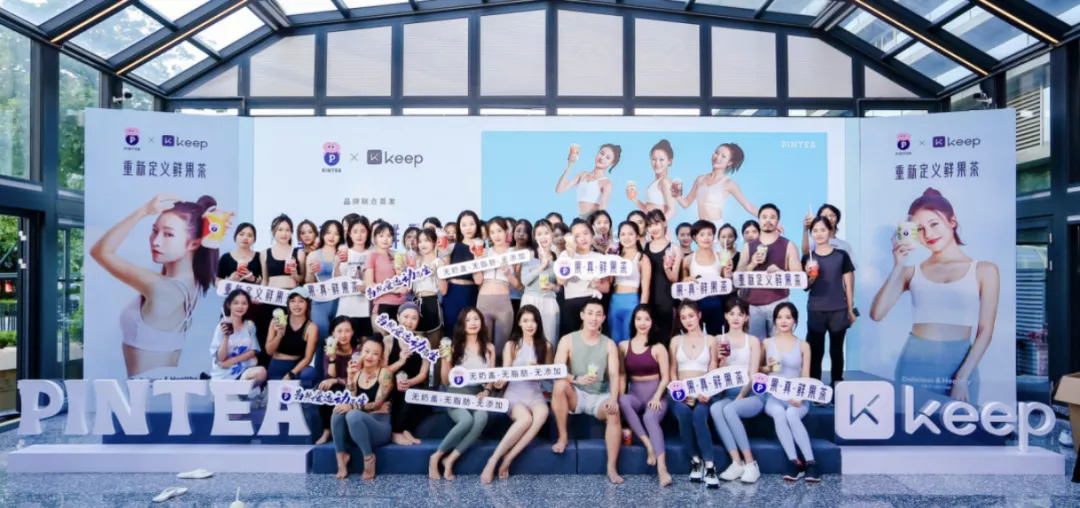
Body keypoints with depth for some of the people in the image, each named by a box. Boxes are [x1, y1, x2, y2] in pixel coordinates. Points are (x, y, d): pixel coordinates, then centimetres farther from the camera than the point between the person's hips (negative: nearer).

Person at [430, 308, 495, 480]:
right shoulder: (454, 347, 6)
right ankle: (436, 456, -15)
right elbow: (446, 381, 7)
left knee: (482, 417, -35)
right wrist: (444, 359, -7)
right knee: (467, 420, -35)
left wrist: (486, 391, -6)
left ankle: (450, 459, -24)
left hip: (478, 396, 2)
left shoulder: (489, 348, 11)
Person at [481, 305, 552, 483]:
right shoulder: (511, 345, 5)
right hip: (514, 393, -2)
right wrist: (499, 382, -24)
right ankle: (493, 460, -26)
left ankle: (507, 460, -31)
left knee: (542, 414, -36)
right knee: (525, 418, -36)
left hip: (535, 393, 2)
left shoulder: (545, 345, 9)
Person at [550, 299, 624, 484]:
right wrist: (576, 379, -34)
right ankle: (563, 437, -16)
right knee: (560, 385, -32)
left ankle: (612, 467, -25)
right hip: (576, 395, -1)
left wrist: (613, 398, -26)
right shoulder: (568, 340, -2)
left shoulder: (609, 344, 4)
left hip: (600, 396, 1)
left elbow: (614, 375, -7)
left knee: (614, 412, -31)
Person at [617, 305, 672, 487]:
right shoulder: (623, 346, 8)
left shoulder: (658, 347, 2)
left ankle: (662, 468, -44)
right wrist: (620, 397, -10)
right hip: (635, 395, 2)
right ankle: (649, 445, -32)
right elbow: (620, 375, 5)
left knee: (650, 417, -35)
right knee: (623, 402, -34)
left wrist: (656, 397, -15)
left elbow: (665, 377, 0)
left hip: (655, 395, -2)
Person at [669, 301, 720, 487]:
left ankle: (709, 466, -33)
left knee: (699, 415, -35)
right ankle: (695, 460, -21)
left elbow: (713, 372, 5)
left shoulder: (710, 340, 12)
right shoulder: (676, 341, 15)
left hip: (702, 395, -1)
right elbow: (672, 372, 11)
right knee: (683, 413, -34)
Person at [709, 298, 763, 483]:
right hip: (728, 393, 2)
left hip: (749, 394, -2)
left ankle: (750, 463, -26)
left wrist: (741, 397, -18)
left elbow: (753, 375, -4)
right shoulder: (720, 340, 12)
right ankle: (737, 462, -28)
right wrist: (722, 360, -10)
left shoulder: (753, 341, 6)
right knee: (715, 408, -32)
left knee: (728, 410, -34)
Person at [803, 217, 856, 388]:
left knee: (836, 350, 11)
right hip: (815, 311, 0)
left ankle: (837, 385, 22)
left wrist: (851, 309, 5)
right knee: (815, 351, 0)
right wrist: (809, 275, -14)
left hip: (839, 311, 0)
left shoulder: (841, 256, 1)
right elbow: (805, 287, 6)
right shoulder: (807, 258, 3)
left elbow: (848, 284, 5)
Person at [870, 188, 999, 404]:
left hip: (959, 363, -1)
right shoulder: (912, 271, 7)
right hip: (914, 364, 1)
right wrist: (898, 267, -7)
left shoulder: (984, 271, 4)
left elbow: (985, 331, -1)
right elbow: (877, 314, -5)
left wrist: (962, 378, -10)